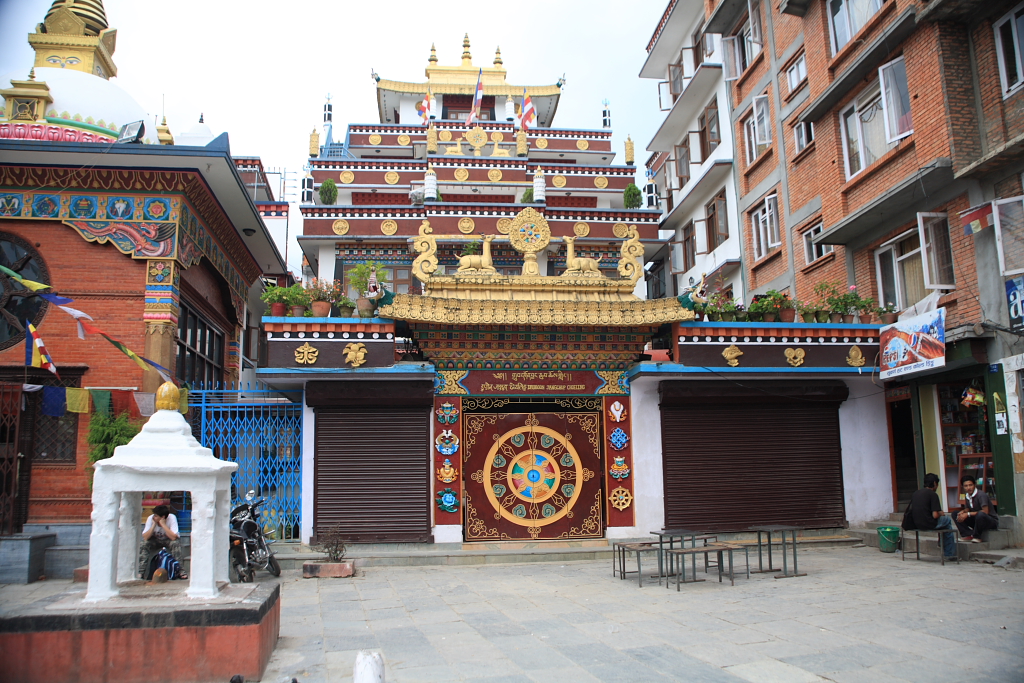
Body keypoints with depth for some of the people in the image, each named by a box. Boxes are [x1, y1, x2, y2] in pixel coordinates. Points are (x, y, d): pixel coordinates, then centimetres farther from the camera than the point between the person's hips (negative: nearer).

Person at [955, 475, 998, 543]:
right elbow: (967, 509, 13)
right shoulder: (967, 496, 1)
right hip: (976, 519, 7)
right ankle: (968, 535, -15)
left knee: (980, 514, -41)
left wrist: (968, 514, -29)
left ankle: (976, 537, -20)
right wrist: (962, 512, -12)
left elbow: (985, 511, -30)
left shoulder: (981, 494, -21)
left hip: (992, 521, -7)